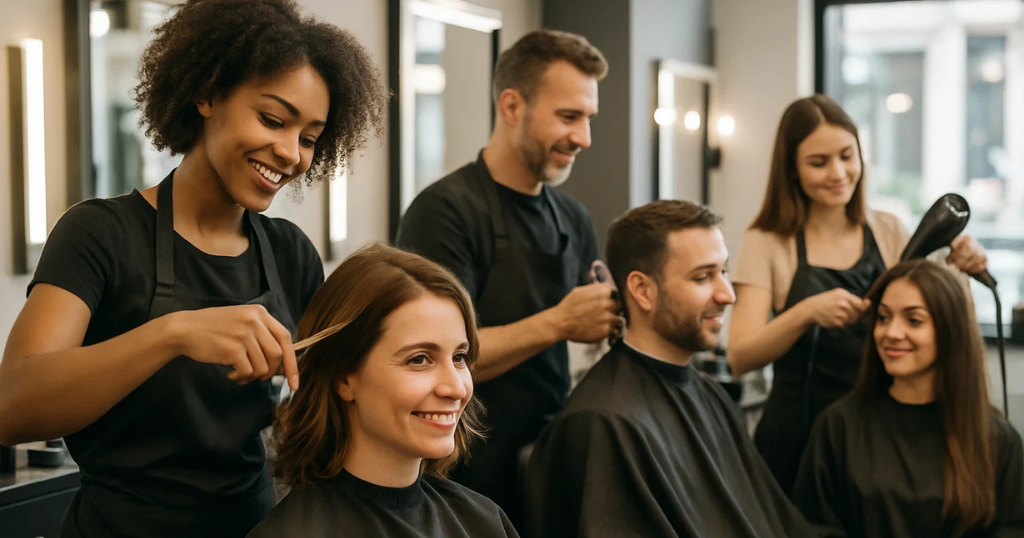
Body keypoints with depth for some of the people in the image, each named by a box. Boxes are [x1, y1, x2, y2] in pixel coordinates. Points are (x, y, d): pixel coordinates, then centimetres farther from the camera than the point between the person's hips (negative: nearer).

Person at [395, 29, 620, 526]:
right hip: (475, 479, -6)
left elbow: (593, 328, 12)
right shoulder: (444, 210, -14)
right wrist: (559, 323, -20)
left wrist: (619, 316, -7)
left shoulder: (575, 219, 7)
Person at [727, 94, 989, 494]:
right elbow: (740, 358, -14)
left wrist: (959, 273, -10)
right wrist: (807, 312, -29)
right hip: (798, 439, -3)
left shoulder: (888, 232, 6)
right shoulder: (767, 244, -4)